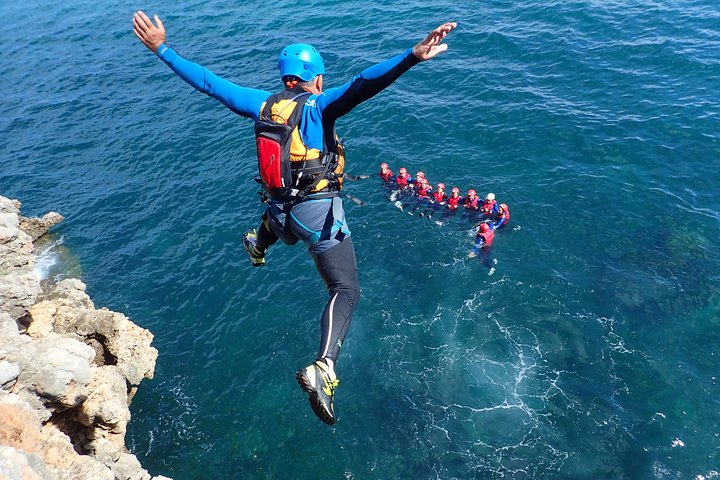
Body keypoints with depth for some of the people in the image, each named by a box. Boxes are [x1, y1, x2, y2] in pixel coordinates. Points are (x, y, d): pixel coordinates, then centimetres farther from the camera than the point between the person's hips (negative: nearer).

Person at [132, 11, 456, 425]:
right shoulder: (319, 105, -9)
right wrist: (413, 57, -37)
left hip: (281, 211, 6)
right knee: (346, 290, -5)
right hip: (320, 212, -6)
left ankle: (259, 245, 74)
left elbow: (208, 81, 10)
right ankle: (324, 368, -23)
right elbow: (362, 86, -27)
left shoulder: (262, 104, 5)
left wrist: (163, 50, 22)